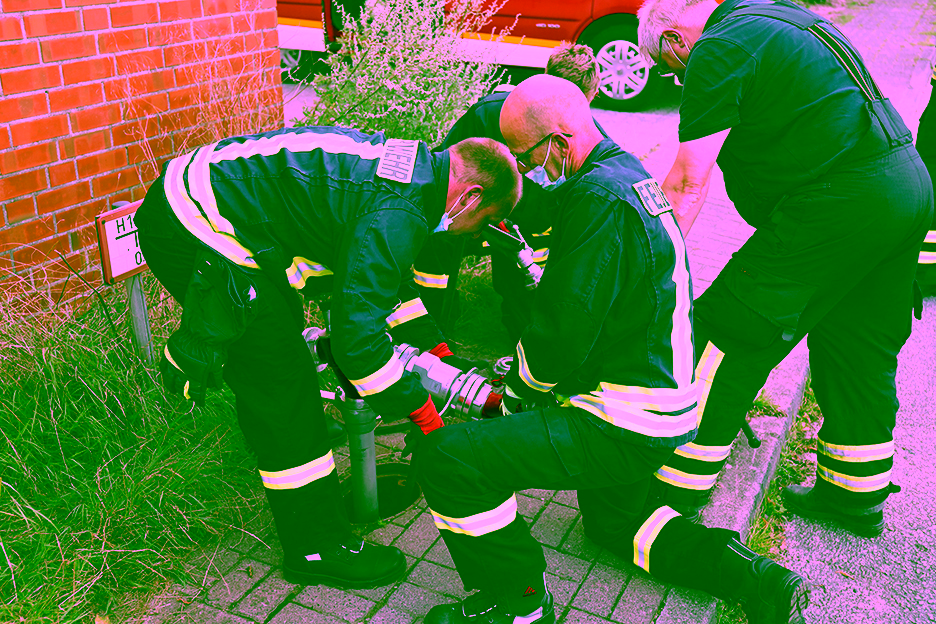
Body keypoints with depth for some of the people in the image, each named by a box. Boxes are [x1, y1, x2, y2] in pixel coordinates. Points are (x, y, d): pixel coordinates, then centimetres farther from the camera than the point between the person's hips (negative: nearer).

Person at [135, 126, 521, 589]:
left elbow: (381, 274, 23)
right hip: (197, 235, -10)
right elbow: (356, 332, -24)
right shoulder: (399, 214, -22)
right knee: (282, 385, -2)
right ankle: (317, 548, 11)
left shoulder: (415, 165, 9)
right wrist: (416, 406, -11)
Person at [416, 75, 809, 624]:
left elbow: (564, 332, -24)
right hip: (669, 411, 11)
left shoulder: (599, 197, -23)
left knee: (447, 457, -14)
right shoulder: (631, 173, 10)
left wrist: (518, 389, -4)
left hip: (622, 428, -11)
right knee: (614, 521, 33)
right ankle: (756, 579, 21)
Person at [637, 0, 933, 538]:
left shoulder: (716, 52, -8)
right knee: (859, 345, 19)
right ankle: (857, 495, 33)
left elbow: (688, 181, -12)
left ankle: (678, 491, 7)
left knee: (726, 337, -2)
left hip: (840, 205, -10)